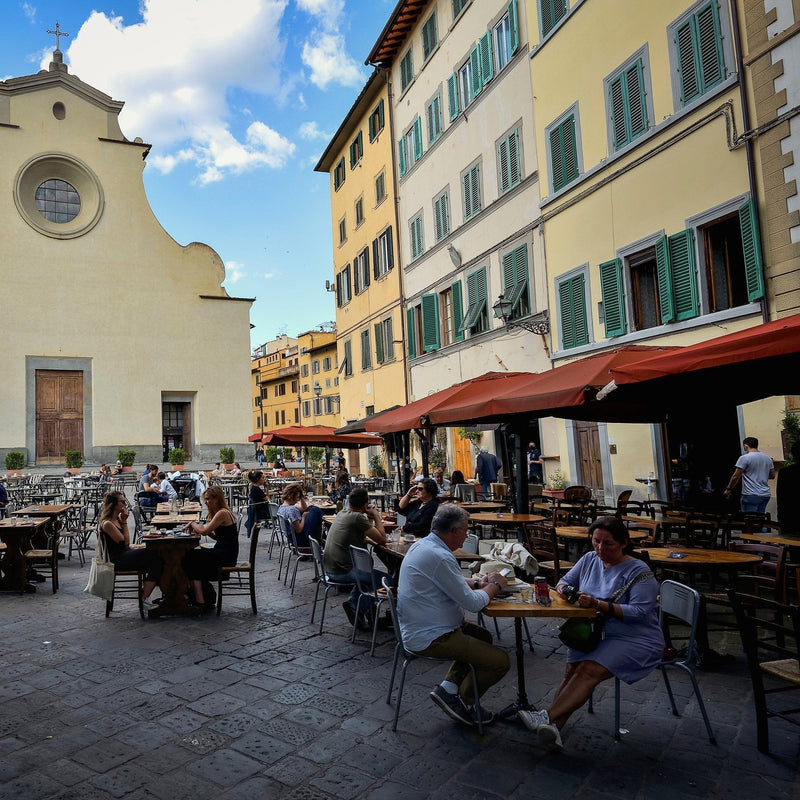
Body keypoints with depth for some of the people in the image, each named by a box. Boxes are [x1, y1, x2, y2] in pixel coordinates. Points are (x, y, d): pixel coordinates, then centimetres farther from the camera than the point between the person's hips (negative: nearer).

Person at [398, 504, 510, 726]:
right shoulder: (440, 557, -27)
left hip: (418, 629, 11)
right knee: (499, 661, -7)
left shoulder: (421, 545, 6)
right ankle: (463, 702, 14)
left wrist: (479, 582, 7)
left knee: (483, 637, 24)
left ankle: (448, 687, 17)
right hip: (430, 638, -11)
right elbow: (472, 603, -22)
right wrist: (494, 585, -3)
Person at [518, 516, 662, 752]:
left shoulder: (638, 571, -9)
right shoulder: (589, 560, 10)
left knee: (589, 671, -28)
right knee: (573, 669, -22)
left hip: (636, 640, -5)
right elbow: (566, 581, 17)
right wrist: (563, 589, -8)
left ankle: (548, 717, -32)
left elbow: (639, 612, -17)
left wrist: (598, 604, -26)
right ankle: (553, 728, -29)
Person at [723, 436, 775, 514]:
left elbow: (735, 477, -11)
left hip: (751, 495, -7)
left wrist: (728, 489, 0)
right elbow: (772, 475, 18)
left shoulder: (744, 458, -10)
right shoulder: (768, 458, 11)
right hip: (765, 495, 7)